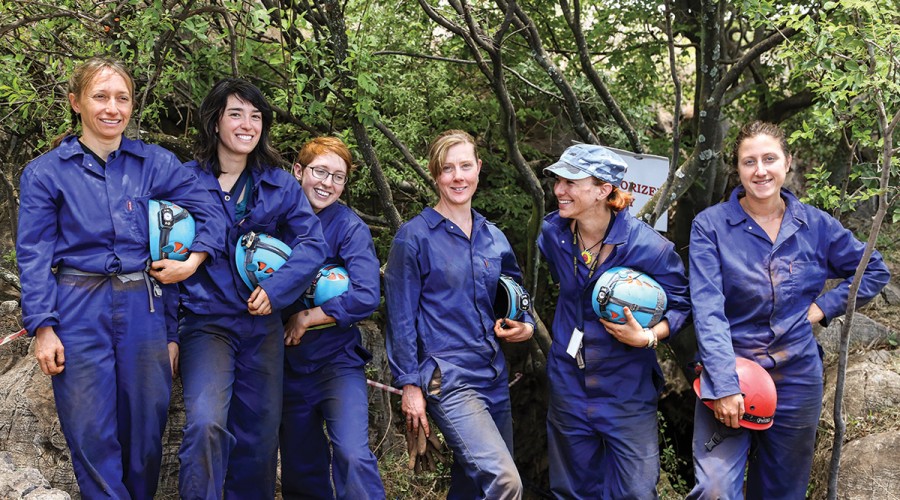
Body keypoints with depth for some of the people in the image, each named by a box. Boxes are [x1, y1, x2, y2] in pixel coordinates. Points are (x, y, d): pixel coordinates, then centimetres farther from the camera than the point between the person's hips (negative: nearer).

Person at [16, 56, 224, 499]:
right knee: (92, 434, 0)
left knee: (145, 427, 9)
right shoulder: (45, 172, 3)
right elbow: (34, 255, -1)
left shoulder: (155, 163, 7)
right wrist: (43, 327, -8)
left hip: (143, 310, 2)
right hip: (79, 312, -2)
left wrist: (196, 258, -8)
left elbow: (209, 208, 8)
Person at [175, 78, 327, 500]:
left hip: (262, 324, 3)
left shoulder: (280, 184, 7)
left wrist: (275, 289, -16)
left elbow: (312, 243, -2)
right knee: (206, 423, -23)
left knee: (259, 433, 9)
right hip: (206, 319, -3)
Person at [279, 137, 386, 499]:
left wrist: (306, 318, -15)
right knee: (300, 471, 13)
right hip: (290, 365, 4)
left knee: (353, 455, -21)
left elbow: (366, 297, -19)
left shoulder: (349, 227, -8)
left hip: (337, 360, -4)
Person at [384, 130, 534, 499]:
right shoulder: (415, 236, -5)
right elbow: (401, 316, -5)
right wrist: (409, 384, -8)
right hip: (446, 378, -6)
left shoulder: (493, 237, 11)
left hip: (494, 377, 6)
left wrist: (526, 326, 1)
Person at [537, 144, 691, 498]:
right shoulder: (553, 233, -5)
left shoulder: (647, 246, -19)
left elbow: (680, 305, -8)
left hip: (626, 392, -4)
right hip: (569, 385, 4)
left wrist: (647, 336, -24)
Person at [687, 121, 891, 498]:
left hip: (797, 379, 3)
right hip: (729, 373, -3)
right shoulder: (710, 225, -8)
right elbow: (707, 310, -16)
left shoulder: (816, 225, 3)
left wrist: (825, 306, 0)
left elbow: (875, 271, 15)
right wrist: (724, 385, -24)